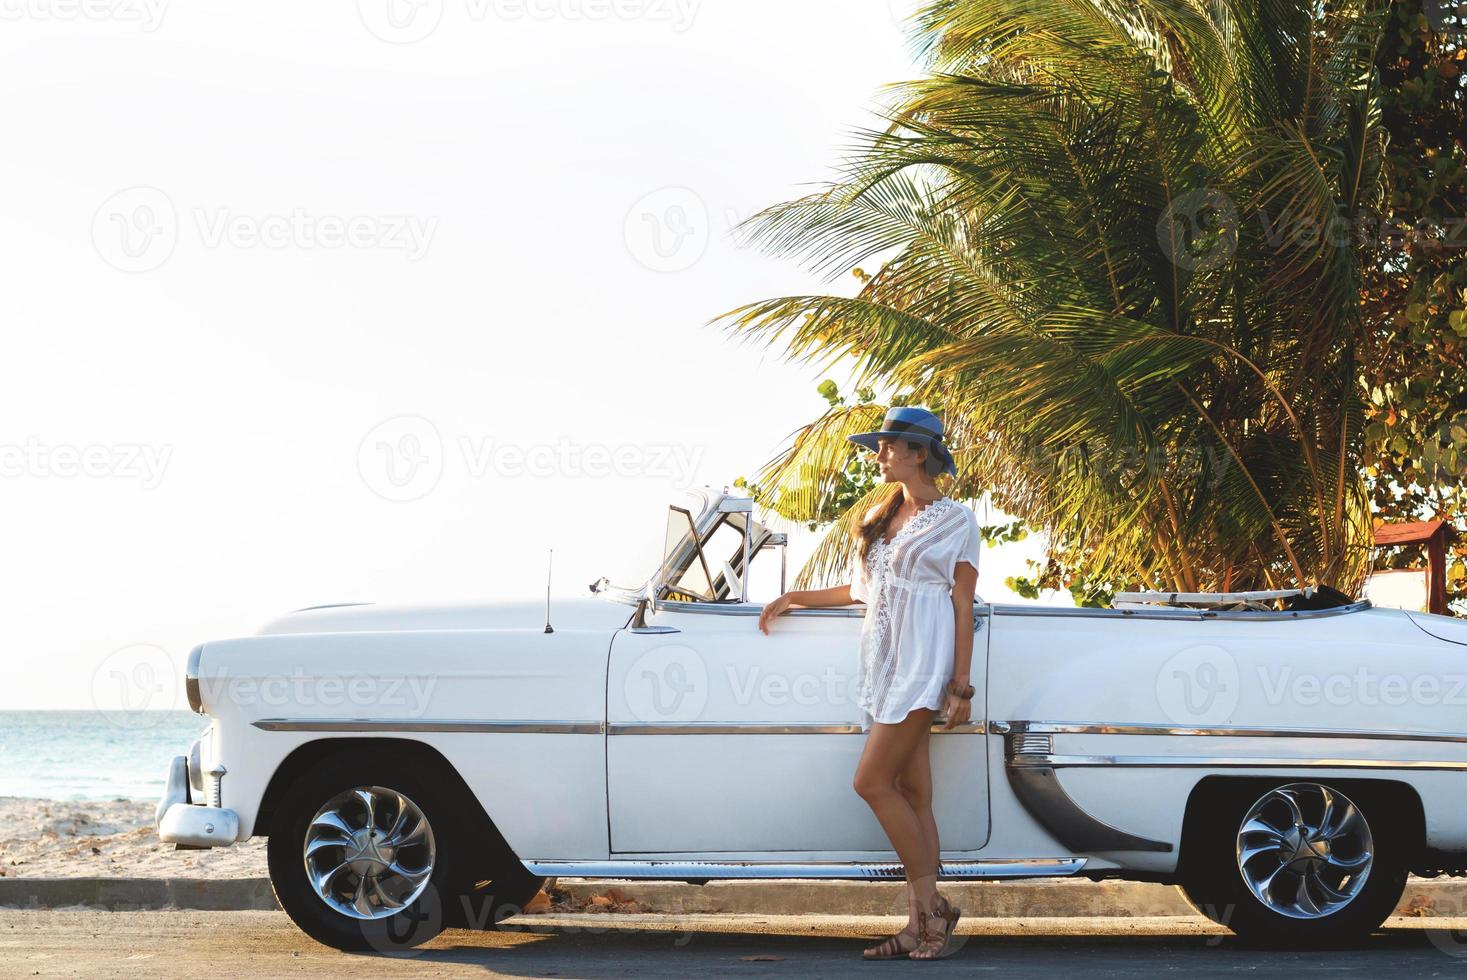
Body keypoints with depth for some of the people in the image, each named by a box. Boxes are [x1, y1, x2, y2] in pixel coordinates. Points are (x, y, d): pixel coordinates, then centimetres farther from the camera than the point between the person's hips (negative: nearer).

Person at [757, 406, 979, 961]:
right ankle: (922, 925, 0)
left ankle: (932, 909, -7)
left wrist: (962, 686, -9)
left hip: (923, 662, -7)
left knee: (872, 782, -15)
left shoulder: (956, 521, -1)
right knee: (912, 795, 3)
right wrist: (794, 598, 21)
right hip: (883, 661, 7)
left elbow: (963, 607, -4)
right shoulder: (880, 519, 18)